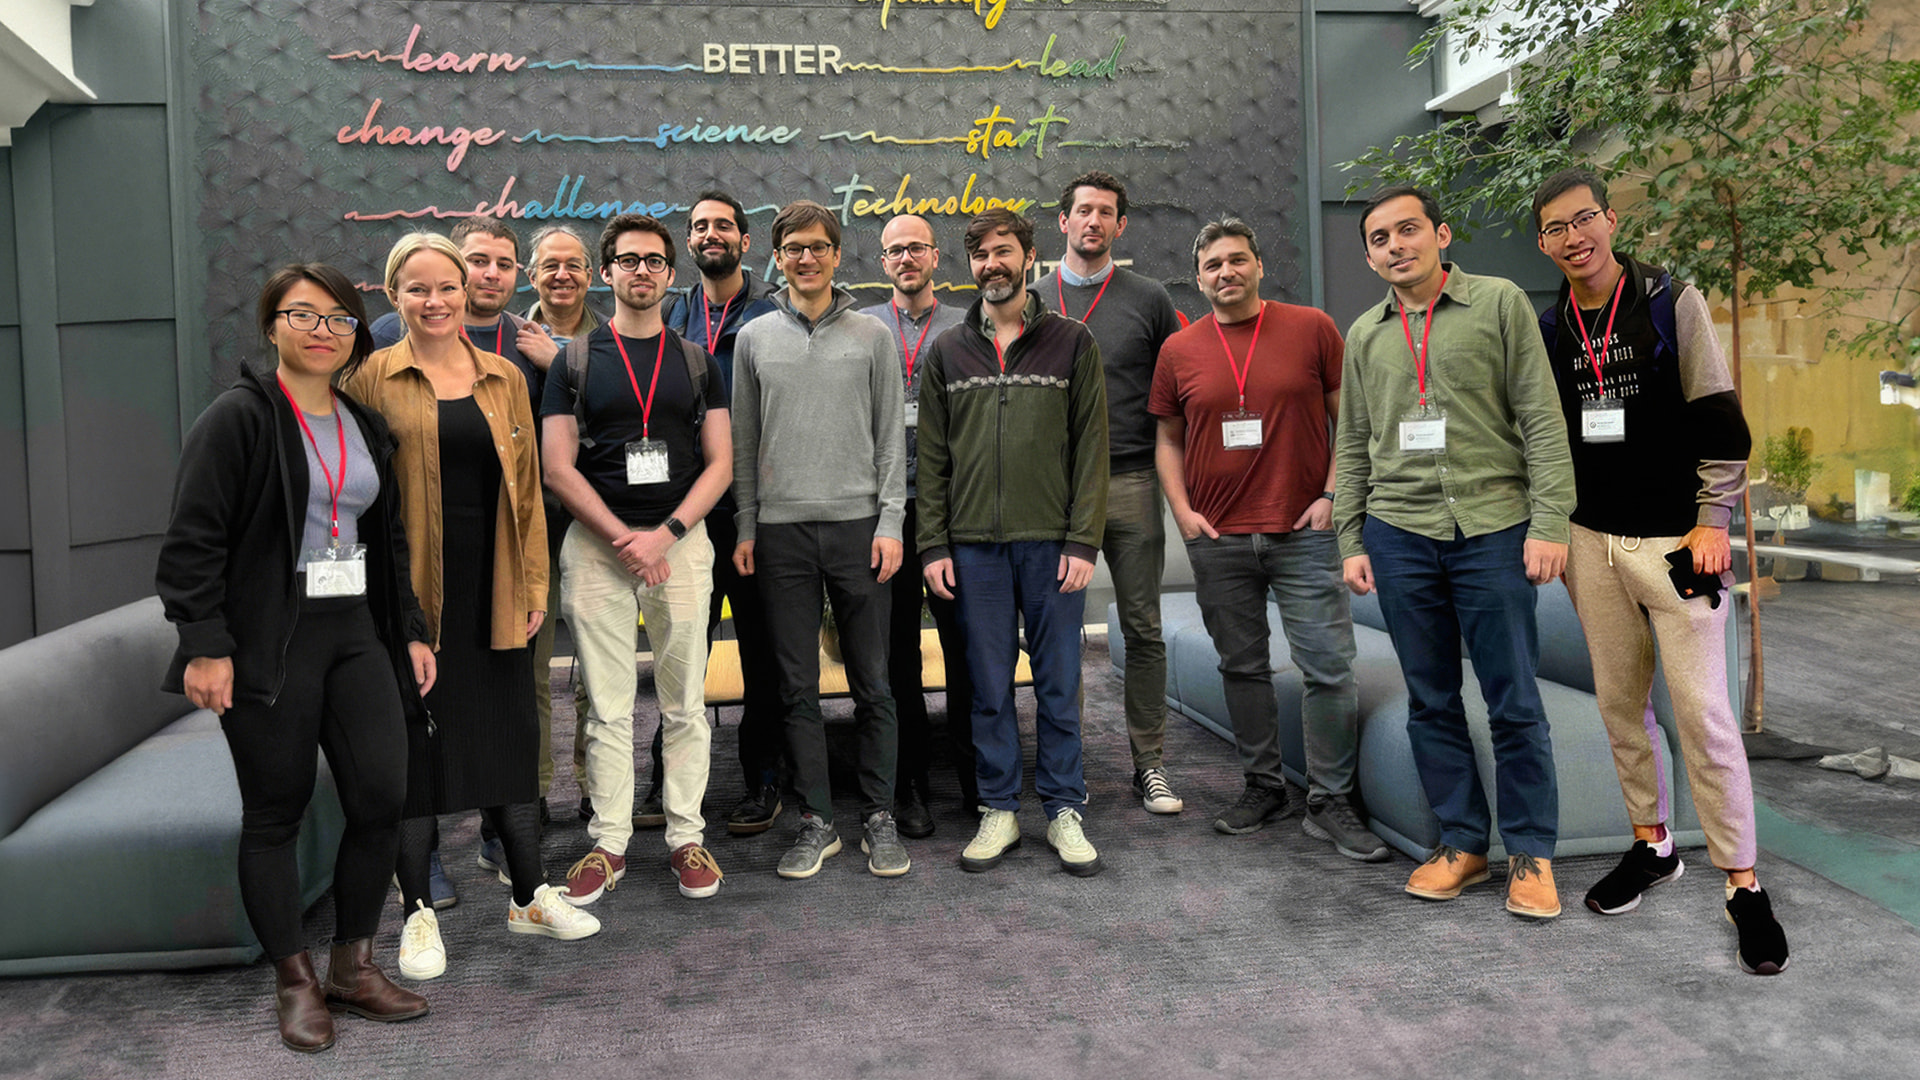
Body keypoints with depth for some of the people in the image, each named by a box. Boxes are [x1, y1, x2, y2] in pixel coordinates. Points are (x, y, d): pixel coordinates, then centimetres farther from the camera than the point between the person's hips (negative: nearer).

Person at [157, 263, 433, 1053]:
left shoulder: (366, 426, 14)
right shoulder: (238, 418, -5)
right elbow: (192, 541, -10)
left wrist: (411, 630, 15)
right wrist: (205, 645, -16)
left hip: (356, 634, 6)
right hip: (269, 644, -5)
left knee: (381, 800, 0)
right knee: (275, 812, 4)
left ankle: (353, 966, 17)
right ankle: (295, 983, 18)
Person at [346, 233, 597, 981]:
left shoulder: (504, 379, 8)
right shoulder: (374, 378, -1)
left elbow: (526, 485, 10)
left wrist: (534, 583, 5)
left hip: (493, 590, 3)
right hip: (410, 588, -3)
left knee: (509, 737, 10)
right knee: (413, 742, 6)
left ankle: (529, 895, 24)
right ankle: (417, 912, 20)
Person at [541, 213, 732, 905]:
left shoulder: (696, 361, 10)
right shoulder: (576, 360, 7)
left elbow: (720, 464, 4)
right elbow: (559, 468, 0)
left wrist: (665, 534, -10)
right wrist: (623, 538, -11)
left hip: (680, 543, 1)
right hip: (596, 546, 0)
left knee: (684, 704, 4)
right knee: (607, 709, 4)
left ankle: (686, 836, 15)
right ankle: (609, 842, 14)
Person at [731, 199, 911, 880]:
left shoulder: (872, 336, 6)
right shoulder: (754, 339, 10)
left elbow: (891, 436, 4)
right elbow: (743, 441, 11)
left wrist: (890, 523, -4)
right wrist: (746, 529, 5)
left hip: (857, 524, -1)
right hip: (781, 530, 1)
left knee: (872, 684, 3)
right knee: (797, 687, 5)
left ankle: (879, 818, 15)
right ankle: (816, 822, 15)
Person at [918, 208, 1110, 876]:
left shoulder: (1072, 343, 5)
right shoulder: (947, 352, 11)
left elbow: (1091, 448, 1)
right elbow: (931, 458, 9)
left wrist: (1082, 540, -7)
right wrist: (933, 544, 1)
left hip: (1052, 543, -2)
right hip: (974, 545, 2)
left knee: (1059, 682, 4)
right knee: (989, 685, 7)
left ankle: (1064, 810, 16)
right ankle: (999, 811, 18)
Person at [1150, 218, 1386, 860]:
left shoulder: (1312, 329, 1)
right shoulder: (1179, 351, 7)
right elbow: (1168, 440, 13)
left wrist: (1332, 496, -6)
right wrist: (1182, 510, 0)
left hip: (1303, 532, -2)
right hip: (1217, 540, 2)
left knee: (1329, 668, -3)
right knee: (1242, 667, 11)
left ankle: (1330, 804, 8)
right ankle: (1262, 787, 25)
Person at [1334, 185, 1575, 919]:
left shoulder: (1500, 304, 2)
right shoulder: (1364, 335, 12)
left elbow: (1541, 420, -3)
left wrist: (1549, 523, -10)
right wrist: (1350, 541, 9)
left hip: (1493, 529, -3)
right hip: (1399, 535, 3)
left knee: (1515, 704, 1)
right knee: (1430, 702, 9)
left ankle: (1531, 853, 15)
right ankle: (1461, 841, 22)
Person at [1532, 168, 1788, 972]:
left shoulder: (1672, 303, -3)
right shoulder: (1549, 330, 7)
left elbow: (1720, 421, -5)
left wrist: (1712, 521, -10)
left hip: (1674, 539, -4)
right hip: (1593, 543, 4)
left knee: (1701, 709, -7)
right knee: (1619, 703, 10)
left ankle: (1743, 886, 4)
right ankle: (1652, 843, 26)